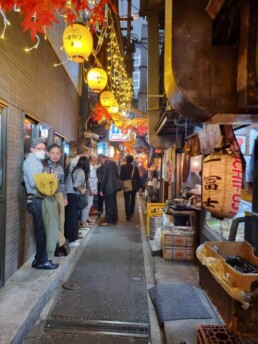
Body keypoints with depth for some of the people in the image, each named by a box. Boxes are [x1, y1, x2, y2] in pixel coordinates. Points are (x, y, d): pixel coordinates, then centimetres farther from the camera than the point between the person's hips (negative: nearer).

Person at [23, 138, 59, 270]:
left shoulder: (37, 161, 20)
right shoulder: (31, 161, -10)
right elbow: (34, 183, -21)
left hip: (39, 199, 9)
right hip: (35, 200, -9)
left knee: (41, 231, 14)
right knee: (41, 231, -3)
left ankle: (40, 259, 24)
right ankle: (42, 261, 8)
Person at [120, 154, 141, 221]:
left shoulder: (123, 167, -9)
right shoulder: (135, 167, -1)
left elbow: (121, 177, -11)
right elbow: (138, 177, 1)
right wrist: (139, 187, 7)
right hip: (134, 186, 3)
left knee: (127, 201, 0)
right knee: (133, 200, 19)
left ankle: (128, 216, -4)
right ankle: (131, 213, 31)